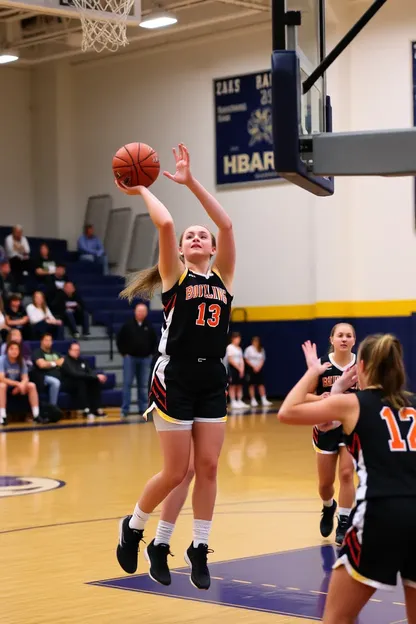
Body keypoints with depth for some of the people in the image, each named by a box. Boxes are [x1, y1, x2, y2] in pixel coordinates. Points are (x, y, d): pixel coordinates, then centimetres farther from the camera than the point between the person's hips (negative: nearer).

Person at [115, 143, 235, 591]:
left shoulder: (223, 276, 10)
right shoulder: (174, 277, 0)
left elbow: (226, 224, -2)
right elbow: (164, 224, -15)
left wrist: (191, 182, -3)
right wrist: (140, 190, -3)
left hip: (212, 382, 4)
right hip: (175, 381, -4)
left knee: (207, 467, 4)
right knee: (176, 472, -1)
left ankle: (198, 549, 15)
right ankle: (133, 528, 22)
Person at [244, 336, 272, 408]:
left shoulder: (261, 350, 8)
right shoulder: (249, 349, -2)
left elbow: (263, 359, 8)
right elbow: (246, 359, -3)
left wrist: (259, 367, -8)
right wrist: (253, 366, -10)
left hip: (259, 368, 3)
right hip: (251, 368, -3)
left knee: (261, 384, -3)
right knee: (252, 384, -1)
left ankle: (264, 400, -5)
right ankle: (253, 400, 4)